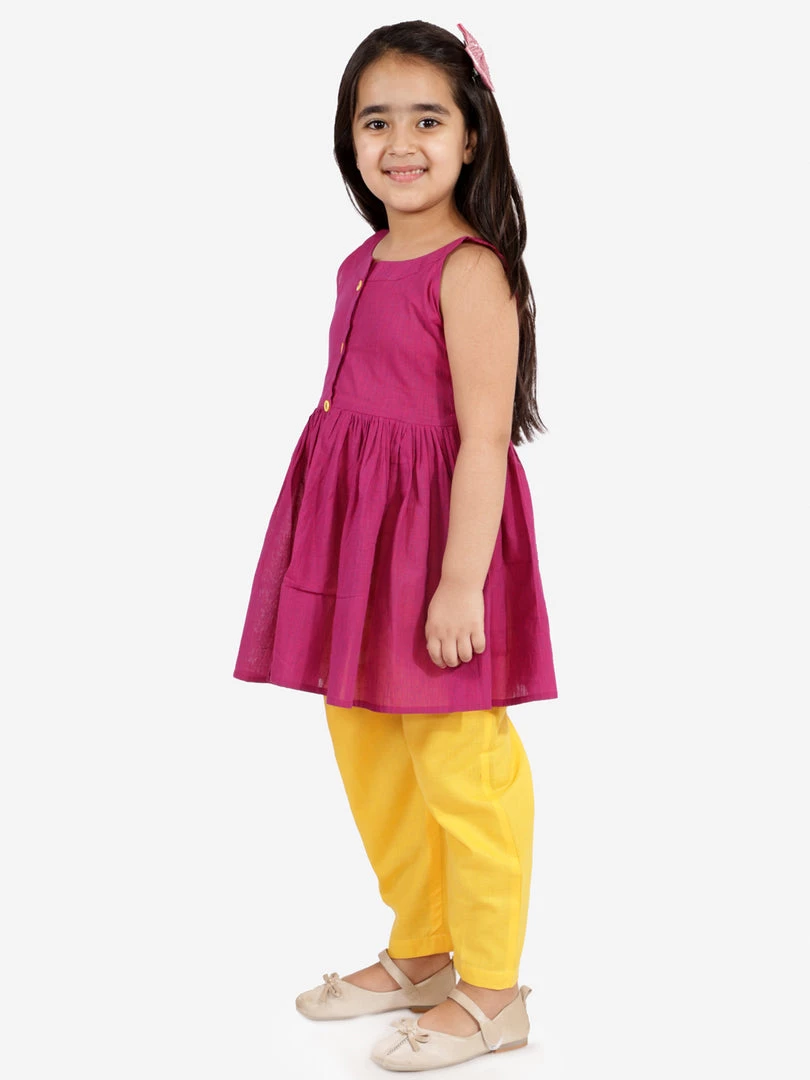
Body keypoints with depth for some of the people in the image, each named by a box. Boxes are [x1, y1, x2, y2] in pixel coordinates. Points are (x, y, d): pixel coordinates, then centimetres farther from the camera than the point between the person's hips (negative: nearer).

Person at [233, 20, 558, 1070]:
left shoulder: (470, 271, -14)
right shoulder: (363, 265, 10)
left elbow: (484, 439, -18)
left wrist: (461, 583, -22)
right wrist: (325, 547, 17)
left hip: (436, 532, -9)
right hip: (356, 532, 9)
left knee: (459, 764, 1)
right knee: (367, 747, 17)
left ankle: (490, 991, 19)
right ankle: (418, 953, 36)